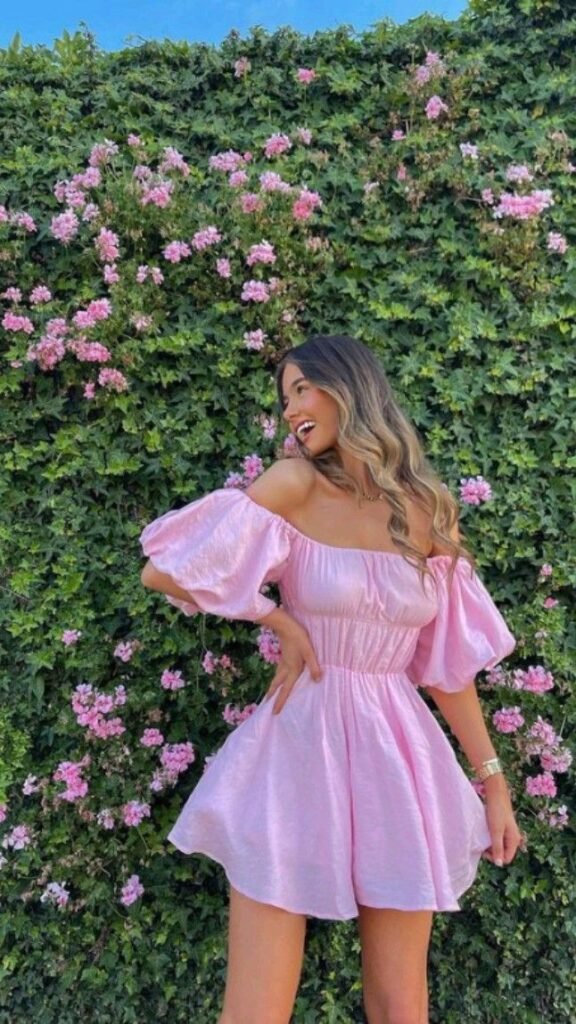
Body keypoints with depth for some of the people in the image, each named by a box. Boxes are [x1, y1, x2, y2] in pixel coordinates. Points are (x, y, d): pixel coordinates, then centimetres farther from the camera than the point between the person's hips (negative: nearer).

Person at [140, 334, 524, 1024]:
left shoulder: (428, 511, 3)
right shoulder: (296, 485, -6)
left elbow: (448, 661, 8)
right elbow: (163, 571, -8)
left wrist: (492, 779, 10)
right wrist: (282, 624, -4)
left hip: (397, 754, 3)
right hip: (298, 745, -2)